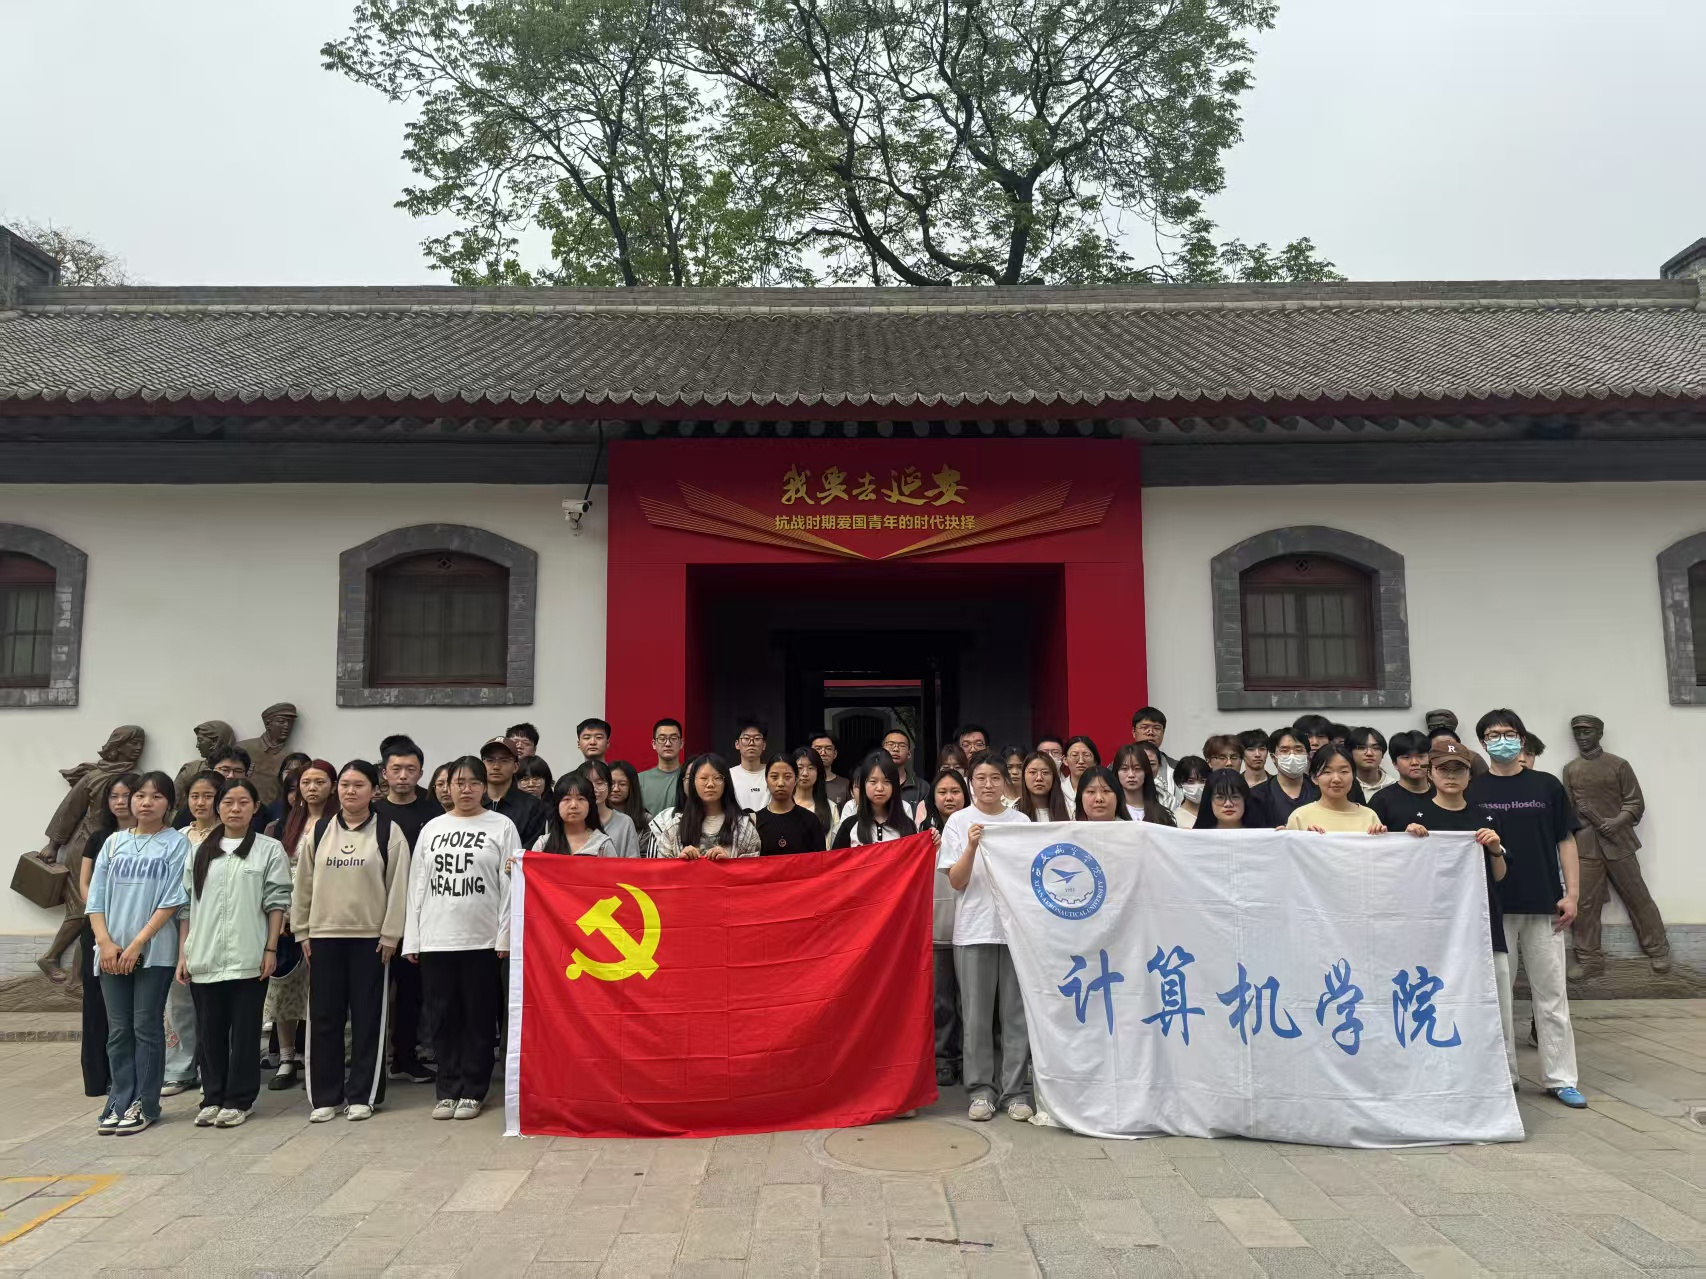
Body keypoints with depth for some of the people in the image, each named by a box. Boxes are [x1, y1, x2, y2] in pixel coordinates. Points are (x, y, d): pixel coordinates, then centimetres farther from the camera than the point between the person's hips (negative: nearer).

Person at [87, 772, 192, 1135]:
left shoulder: (177, 844, -1)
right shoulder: (114, 842, 10)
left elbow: (173, 900, -7)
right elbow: (96, 899, 8)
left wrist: (137, 944, -12)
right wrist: (106, 943, -5)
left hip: (155, 951, -3)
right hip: (112, 952, 3)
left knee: (146, 1028, 1)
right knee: (118, 1031, 7)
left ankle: (144, 1105, 9)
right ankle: (120, 1103, 15)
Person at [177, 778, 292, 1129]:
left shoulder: (270, 850, 1)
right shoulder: (199, 851, 10)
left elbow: (277, 902, -1)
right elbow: (186, 905, 10)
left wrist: (271, 949, -7)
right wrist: (183, 953, 6)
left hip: (248, 958, -3)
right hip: (204, 958, 3)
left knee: (244, 1030, 3)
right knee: (209, 1030, 10)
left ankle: (238, 1100, 13)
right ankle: (212, 1098, 22)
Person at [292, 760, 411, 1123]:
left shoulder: (388, 833, -2)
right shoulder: (318, 831, 7)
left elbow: (398, 887, -4)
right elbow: (303, 884, 10)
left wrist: (390, 934, -8)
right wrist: (302, 932, 6)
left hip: (370, 937, -3)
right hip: (323, 936, 3)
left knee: (368, 1017, 3)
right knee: (323, 1017, 6)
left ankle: (363, 1095, 13)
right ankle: (325, 1096, 16)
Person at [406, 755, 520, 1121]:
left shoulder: (502, 826, 1)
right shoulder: (432, 828, 11)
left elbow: (510, 885, -3)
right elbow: (417, 885, 11)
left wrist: (505, 937, -9)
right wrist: (411, 940, 5)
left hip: (482, 940, -3)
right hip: (435, 940, 3)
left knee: (479, 1019, 3)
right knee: (443, 1019, 7)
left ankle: (472, 1091, 14)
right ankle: (447, 1090, 19)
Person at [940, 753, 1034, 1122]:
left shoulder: (1021, 821, 8)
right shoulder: (960, 822, 3)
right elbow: (957, 882, -3)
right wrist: (972, 847, -18)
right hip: (974, 929, -1)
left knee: (1017, 1013, 3)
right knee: (977, 1014, 2)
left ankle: (1015, 1091, 12)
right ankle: (981, 1089, 13)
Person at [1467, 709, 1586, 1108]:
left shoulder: (1546, 786, 5)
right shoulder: (1472, 790, 3)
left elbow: (1566, 841, 6)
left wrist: (1572, 893, -1)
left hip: (1543, 906, 0)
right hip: (1492, 907, 0)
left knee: (1551, 994, 5)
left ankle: (1560, 1078, 14)